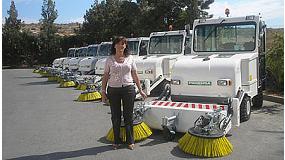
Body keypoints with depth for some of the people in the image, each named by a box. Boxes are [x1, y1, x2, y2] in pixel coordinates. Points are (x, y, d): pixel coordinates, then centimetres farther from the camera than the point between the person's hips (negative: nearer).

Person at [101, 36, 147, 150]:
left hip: (128, 89, 0)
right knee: (115, 116, 9)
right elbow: (105, 76, 4)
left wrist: (140, 90, 6)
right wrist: (103, 91, -2)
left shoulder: (130, 58, 5)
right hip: (113, 90, 0)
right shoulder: (109, 59, 3)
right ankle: (117, 141, 24)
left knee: (128, 115, 6)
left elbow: (135, 75, 8)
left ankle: (130, 141, 20)